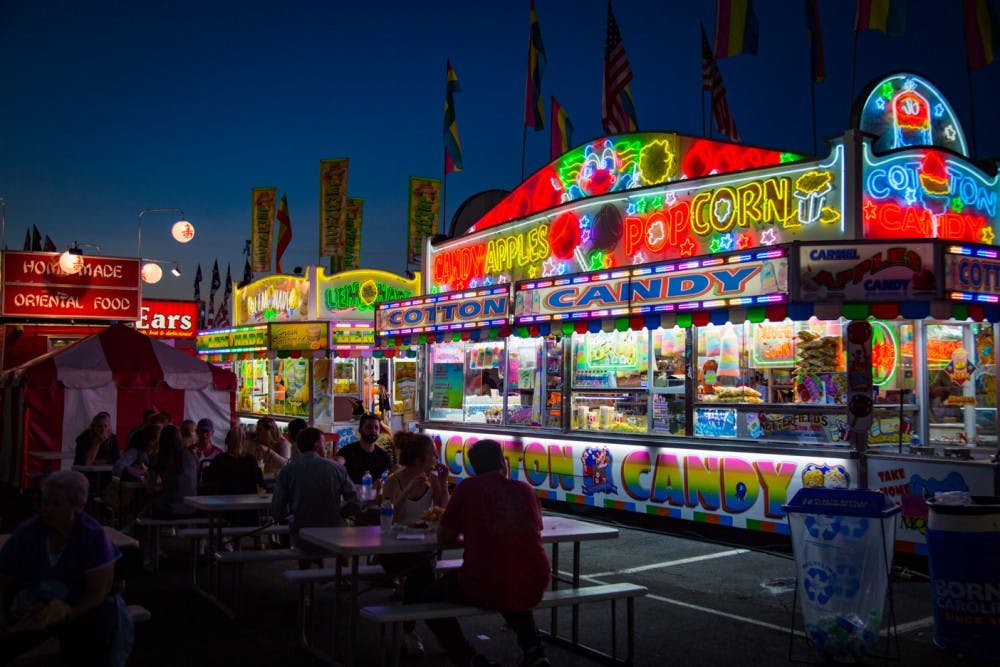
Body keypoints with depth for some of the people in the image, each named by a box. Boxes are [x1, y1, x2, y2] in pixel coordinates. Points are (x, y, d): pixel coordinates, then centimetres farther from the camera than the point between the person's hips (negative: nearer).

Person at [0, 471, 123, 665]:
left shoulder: (94, 536, -16)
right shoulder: (24, 534, -8)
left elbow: (97, 592, -13)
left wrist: (64, 615, -27)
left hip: (80, 608, -2)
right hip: (28, 611, 2)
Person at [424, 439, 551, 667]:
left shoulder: (467, 487, 2)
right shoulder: (525, 489, 12)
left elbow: (443, 537, 6)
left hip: (485, 588, -4)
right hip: (534, 588, 5)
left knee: (430, 597, 21)